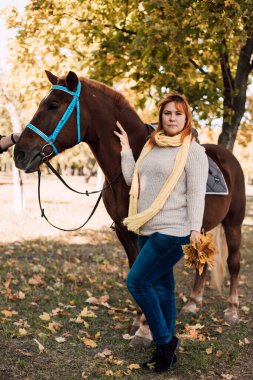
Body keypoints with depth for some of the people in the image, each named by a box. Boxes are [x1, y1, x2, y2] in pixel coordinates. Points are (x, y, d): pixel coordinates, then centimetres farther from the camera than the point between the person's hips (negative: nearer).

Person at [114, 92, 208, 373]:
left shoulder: (193, 151, -6)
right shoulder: (151, 146, 13)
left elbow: (196, 193, -11)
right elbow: (132, 179, 12)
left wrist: (195, 230, -18)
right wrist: (125, 148, 9)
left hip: (173, 231, -7)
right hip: (147, 230, 7)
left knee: (137, 281, -10)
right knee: (161, 288, 13)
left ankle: (165, 340, 5)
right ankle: (166, 350, 26)